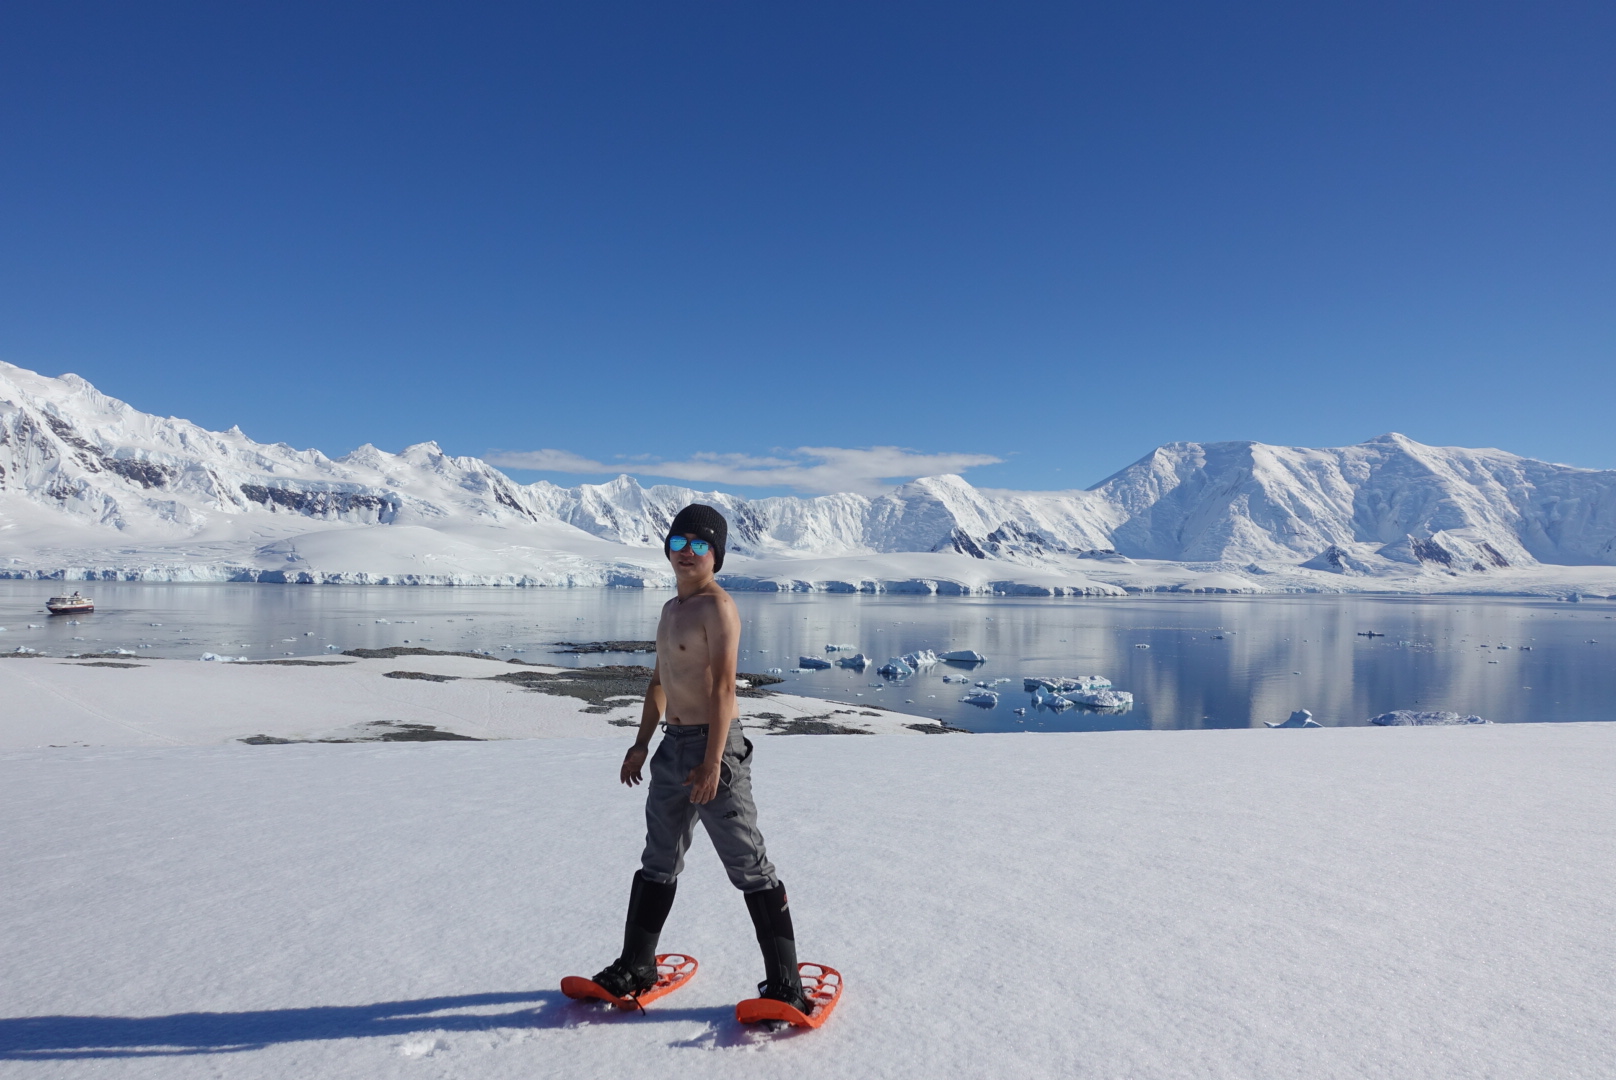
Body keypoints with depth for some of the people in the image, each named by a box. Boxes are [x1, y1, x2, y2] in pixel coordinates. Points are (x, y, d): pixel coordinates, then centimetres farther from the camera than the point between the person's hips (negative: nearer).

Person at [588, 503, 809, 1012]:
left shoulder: (717, 606, -13)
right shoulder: (672, 608, 15)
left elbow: (723, 687, -19)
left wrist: (712, 762, -24)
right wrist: (641, 745, 21)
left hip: (713, 745, -9)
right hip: (673, 746, 9)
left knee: (748, 867, -2)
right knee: (658, 862, 19)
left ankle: (785, 984, 7)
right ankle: (635, 967, 35)